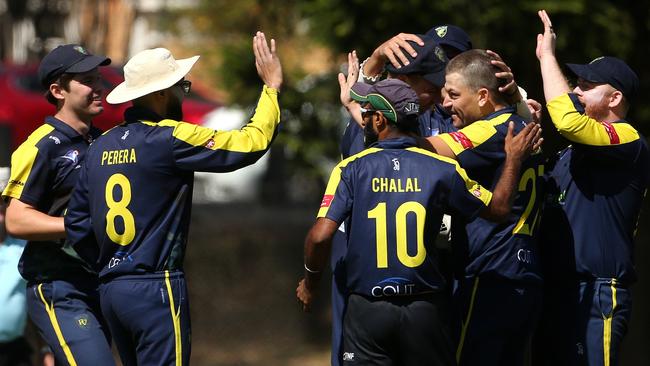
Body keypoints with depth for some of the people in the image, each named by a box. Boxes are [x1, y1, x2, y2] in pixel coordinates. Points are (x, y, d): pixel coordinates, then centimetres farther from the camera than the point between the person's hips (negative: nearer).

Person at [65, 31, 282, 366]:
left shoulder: (101, 146, 10)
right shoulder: (169, 138, -12)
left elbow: (76, 222, 13)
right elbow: (249, 144, -12)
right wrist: (271, 86, -1)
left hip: (110, 288, 8)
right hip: (155, 288, -8)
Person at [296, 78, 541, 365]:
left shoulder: (351, 169, -5)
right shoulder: (442, 169, -2)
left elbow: (320, 235, -12)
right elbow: (498, 208, 10)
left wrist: (310, 282, 6)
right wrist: (514, 159, 24)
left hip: (367, 309, -2)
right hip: (426, 308, 2)